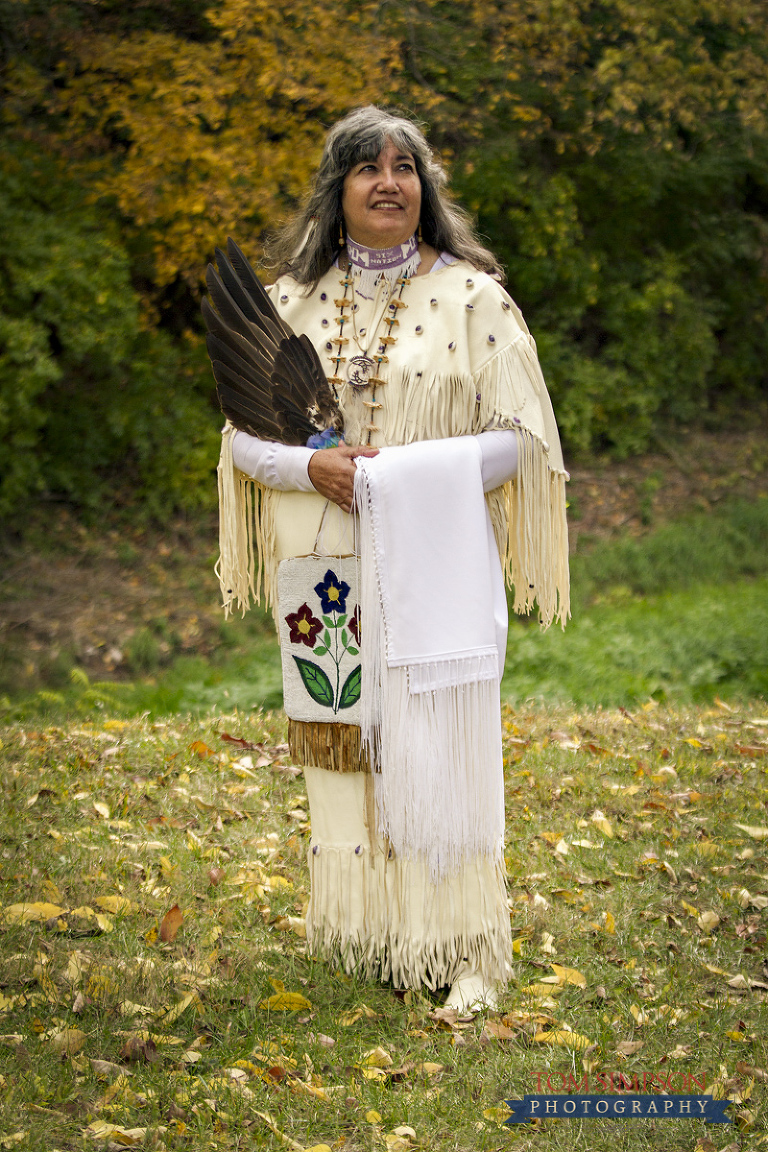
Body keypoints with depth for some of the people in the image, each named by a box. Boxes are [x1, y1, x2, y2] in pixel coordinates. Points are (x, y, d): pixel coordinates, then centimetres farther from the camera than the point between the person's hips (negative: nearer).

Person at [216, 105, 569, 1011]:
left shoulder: (472, 298, 1)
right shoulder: (291, 302, 9)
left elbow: (516, 434, -2)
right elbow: (243, 430, 10)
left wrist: (409, 474, -15)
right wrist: (313, 468, -11)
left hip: (436, 566, -3)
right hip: (326, 572, 3)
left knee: (438, 750, -5)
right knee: (341, 746, 4)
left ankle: (463, 953, 3)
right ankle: (362, 935, 15)